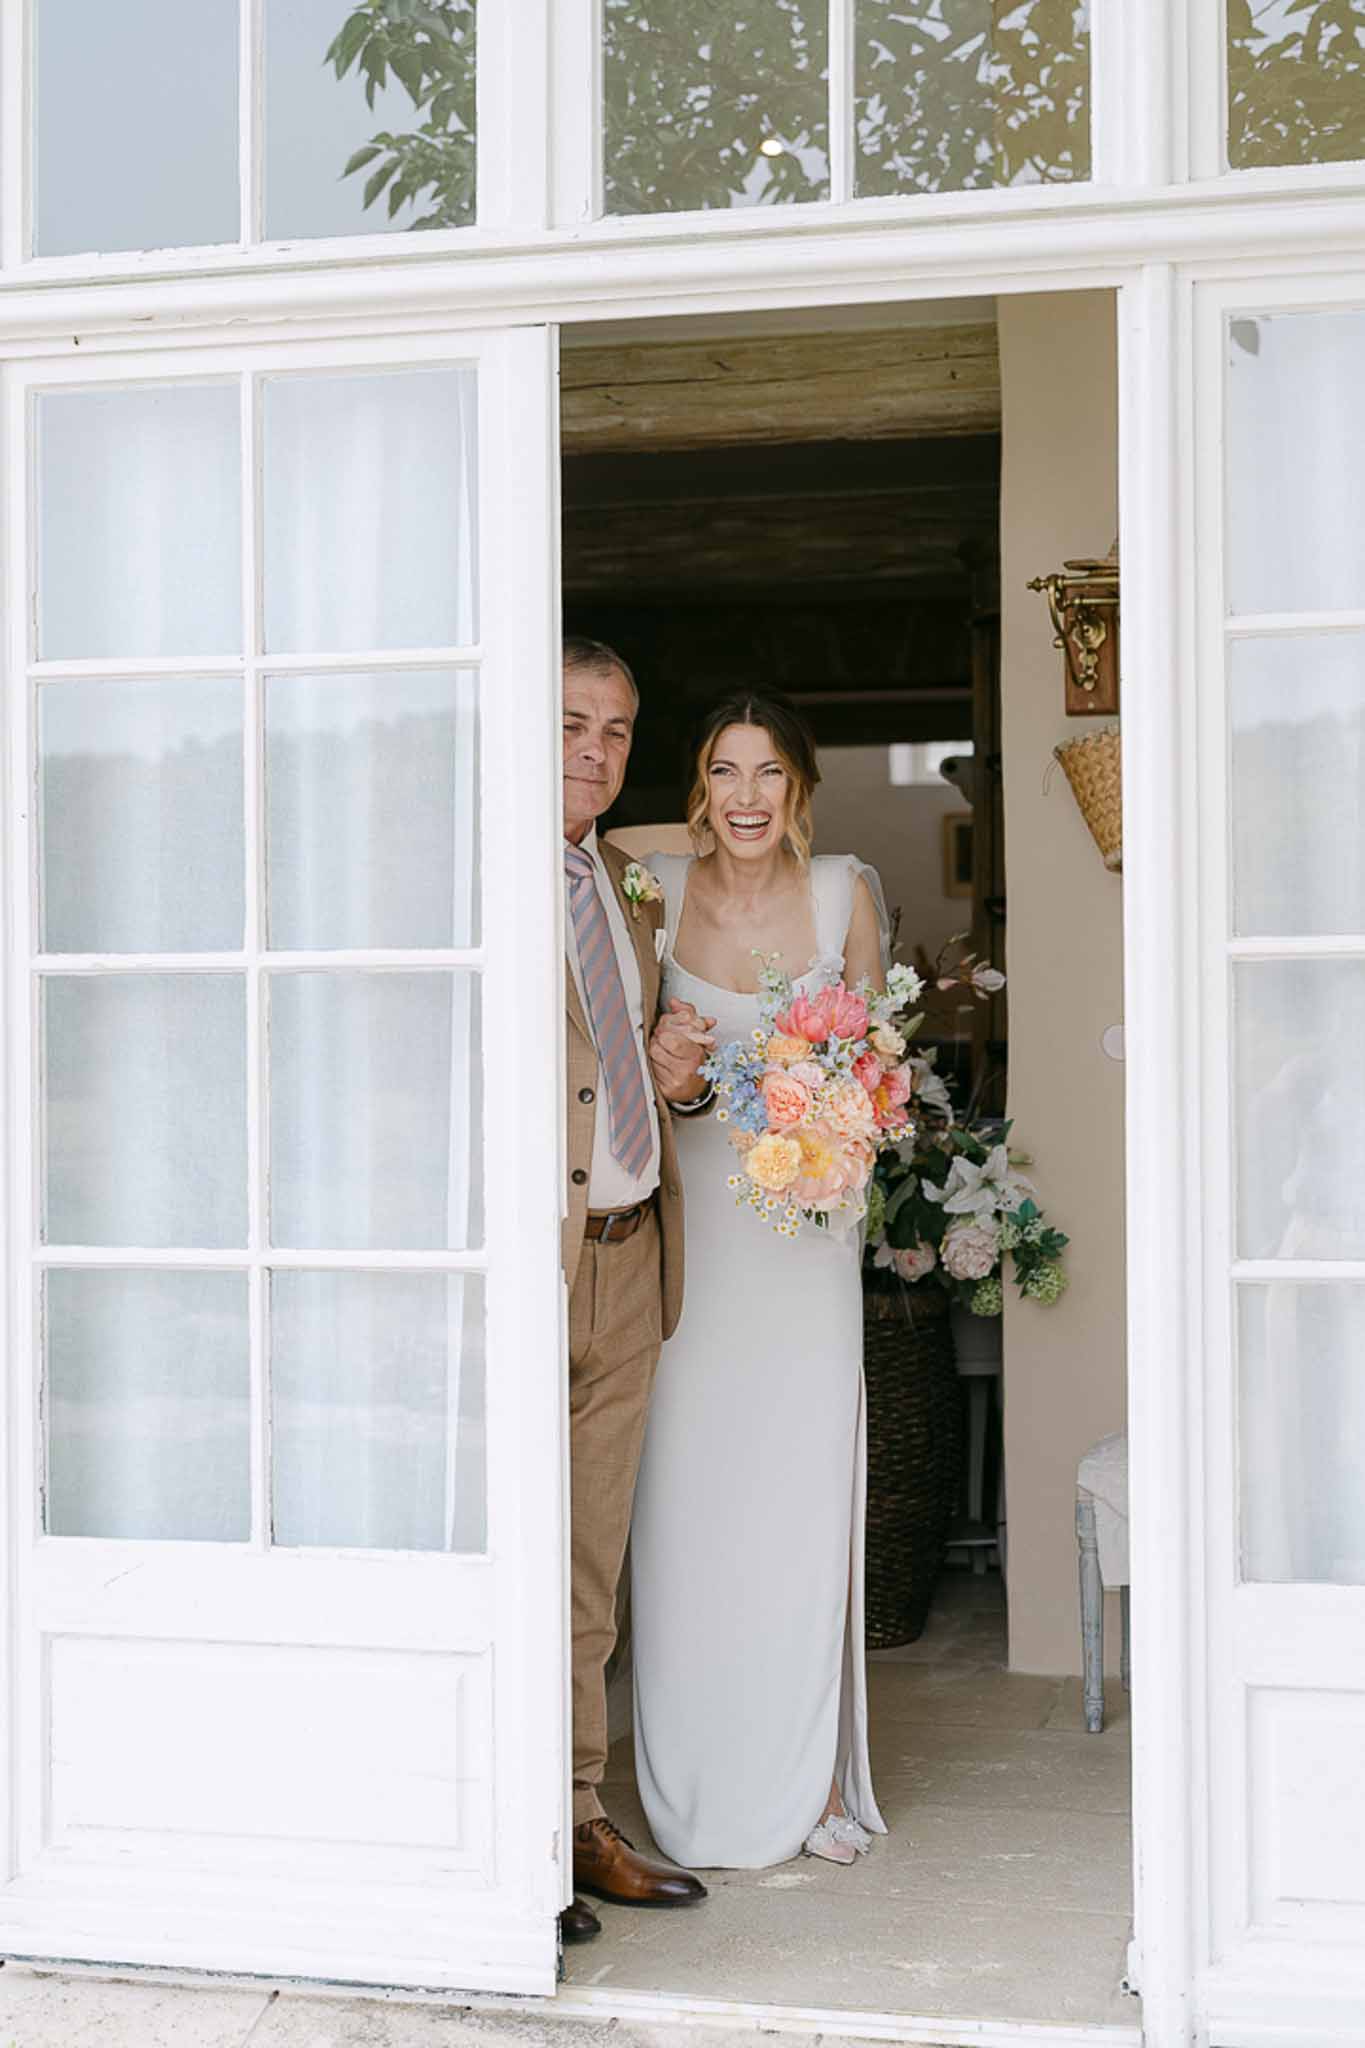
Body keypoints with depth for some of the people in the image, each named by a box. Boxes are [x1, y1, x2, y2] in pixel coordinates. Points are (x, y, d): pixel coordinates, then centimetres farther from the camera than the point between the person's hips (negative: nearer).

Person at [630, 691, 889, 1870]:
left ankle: (813, 1784, 13)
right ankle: (706, 1799, 12)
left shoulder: (846, 893, 2)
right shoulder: (653, 888, 1)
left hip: (805, 1222, 0)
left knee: (807, 1494, 0)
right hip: (686, 1214, 0)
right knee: (689, 1501, 1)